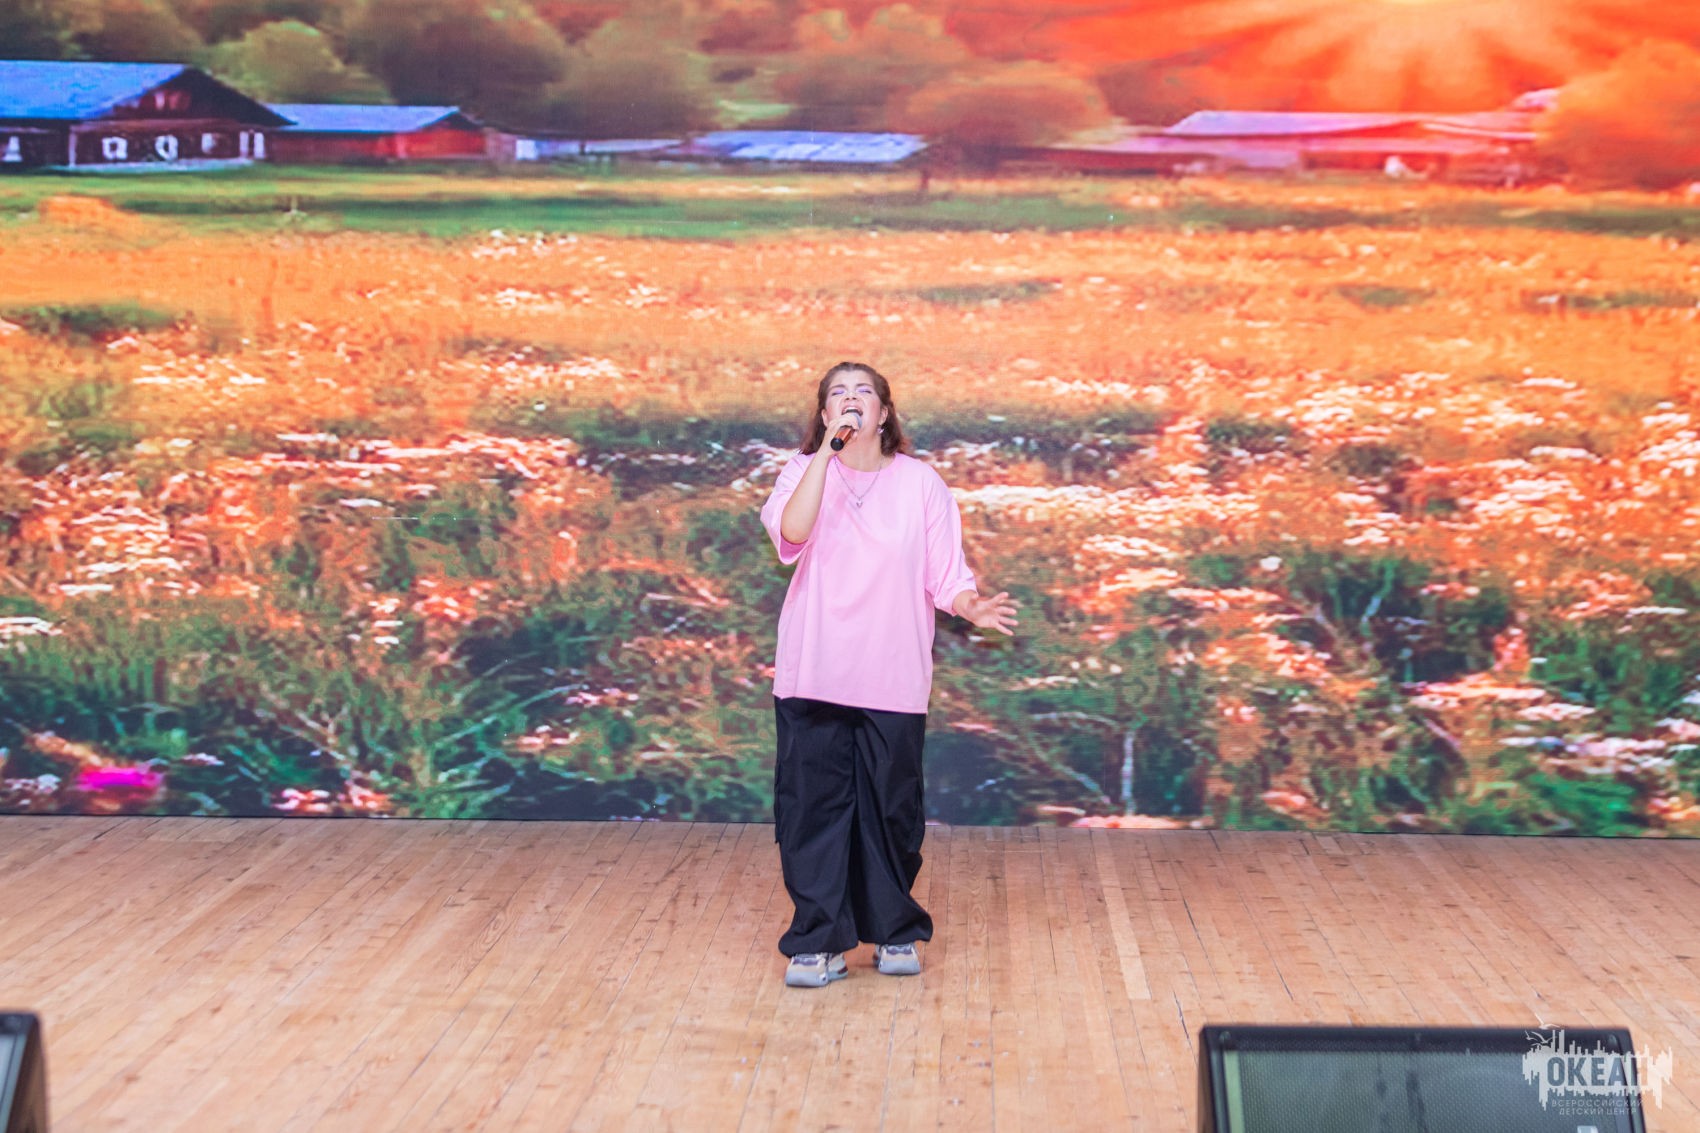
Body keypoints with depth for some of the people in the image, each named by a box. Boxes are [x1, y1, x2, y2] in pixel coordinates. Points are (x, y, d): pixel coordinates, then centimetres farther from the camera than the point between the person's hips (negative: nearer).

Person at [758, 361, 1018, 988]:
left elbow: (944, 573, 0)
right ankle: (818, 941, 11)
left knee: (891, 807, 8)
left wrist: (974, 608, -20)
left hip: (892, 678, 0)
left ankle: (894, 931, 24)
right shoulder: (803, 472, 3)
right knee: (813, 805, 1)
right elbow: (792, 532, -18)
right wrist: (827, 450, -18)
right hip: (813, 675, 0)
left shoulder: (920, 482, 4)